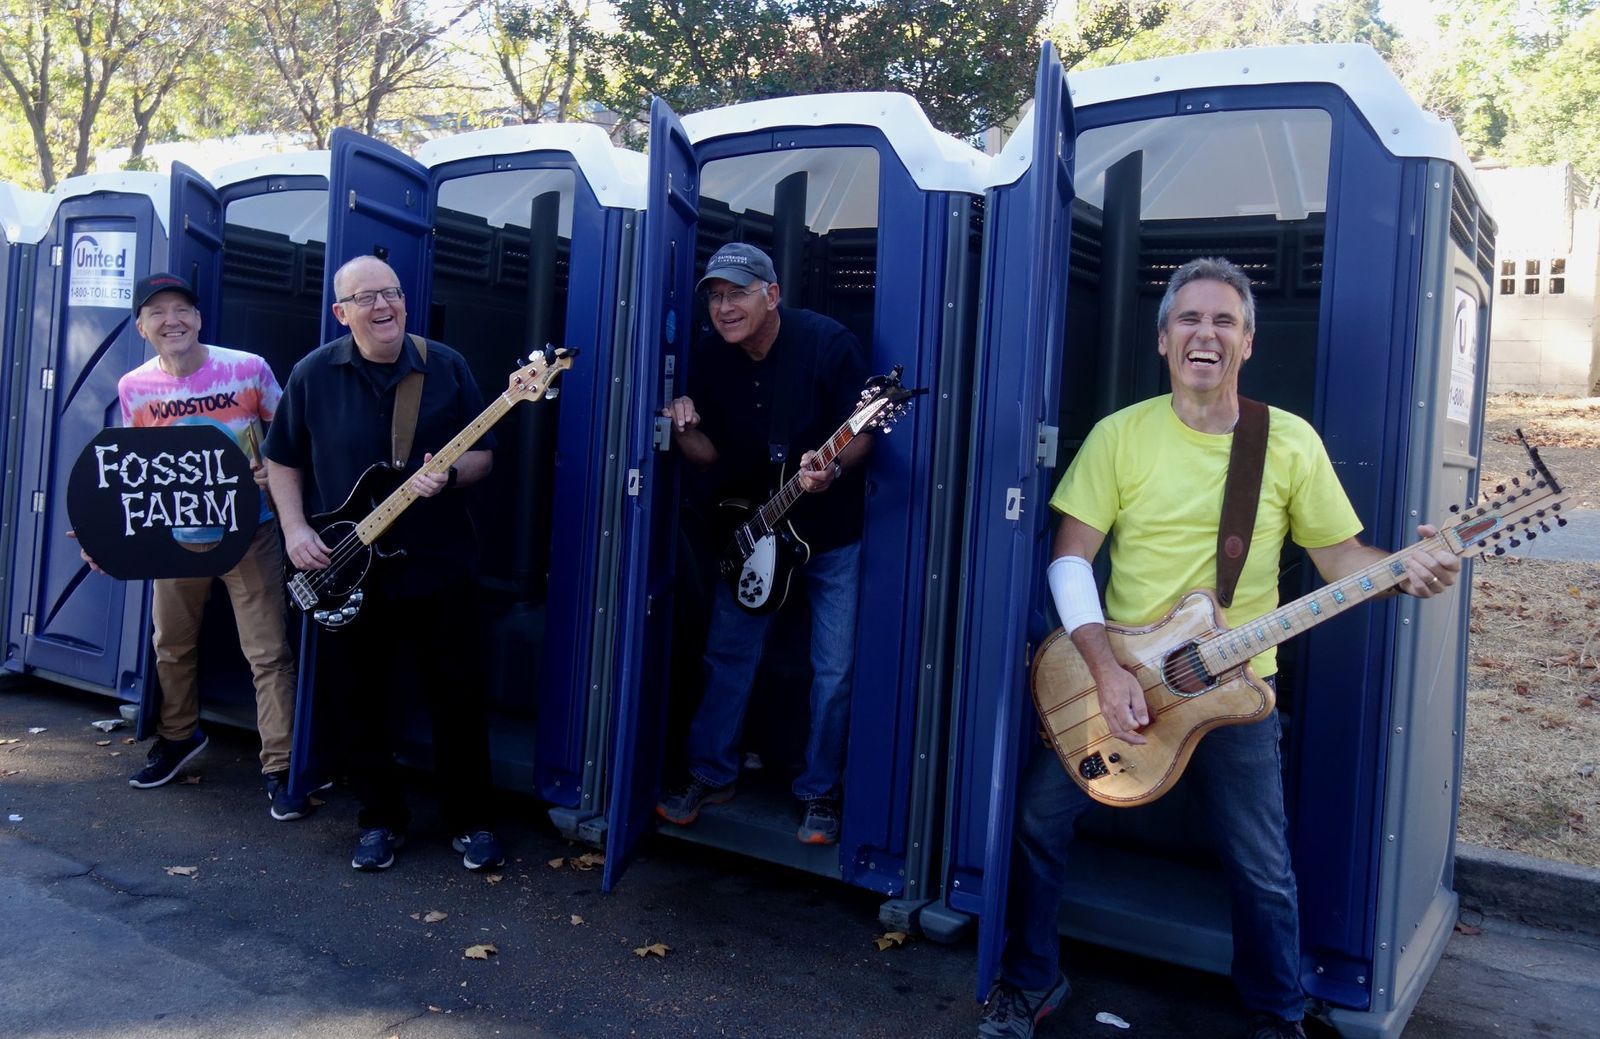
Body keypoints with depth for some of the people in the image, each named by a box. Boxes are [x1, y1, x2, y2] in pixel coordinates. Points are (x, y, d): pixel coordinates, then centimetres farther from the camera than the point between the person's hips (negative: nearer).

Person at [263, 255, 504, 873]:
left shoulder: (447, 367, 0)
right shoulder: (313, 374, 1)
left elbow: (483, 454, 3)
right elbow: (282, 460, 10)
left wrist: (449, 474, -18)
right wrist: (295, 529, -3)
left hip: (440, 568, -1)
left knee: (458, 699, 3)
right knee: (358, 704, 9)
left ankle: (470, 822, 20)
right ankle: (381, 819, 28)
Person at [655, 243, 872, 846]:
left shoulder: (827, 343, -18)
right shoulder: (710, 358, -3)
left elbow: (863, 429, -15)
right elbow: (711, 456, 2)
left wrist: (832, 469, -35)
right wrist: (684, 430, -19)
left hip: (831, 530, -4)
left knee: (834, 669, 2)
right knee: (728, 655, 9)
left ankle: (819, 793, 18)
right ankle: (710, 776, 25)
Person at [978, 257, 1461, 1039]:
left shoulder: (1292, 441, -2)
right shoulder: (1120, 435, -5)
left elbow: (1340, 554, 3)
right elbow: (1070, 559, -7)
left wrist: (1405, 570, -19)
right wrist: (1105, 668, -18)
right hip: (1117, 679, 0)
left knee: (1262, 872, 8)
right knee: (1039, 818, 1)